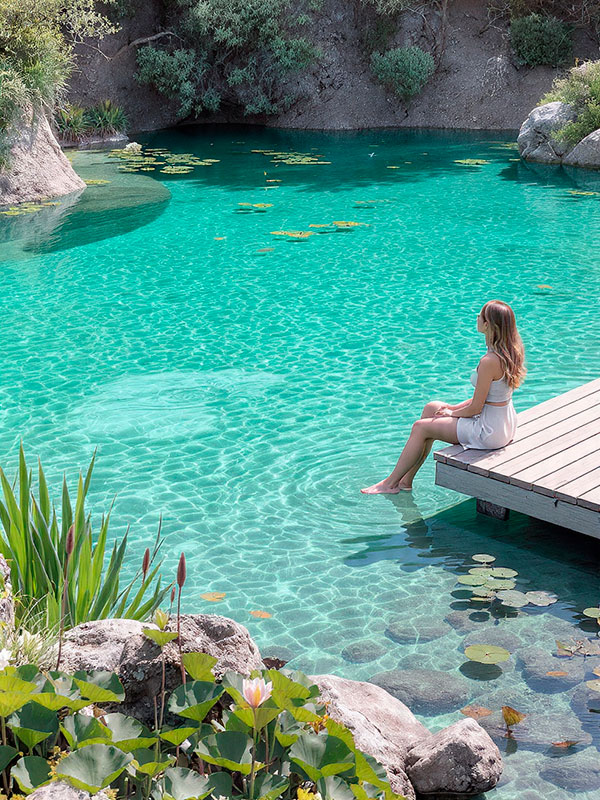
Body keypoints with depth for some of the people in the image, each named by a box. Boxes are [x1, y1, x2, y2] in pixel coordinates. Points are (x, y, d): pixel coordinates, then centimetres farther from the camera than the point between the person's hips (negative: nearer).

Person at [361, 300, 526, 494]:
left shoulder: (489, 362, -28)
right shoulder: (510, 351, 2)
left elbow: (475, 408, -20)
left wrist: (452, 413, 0)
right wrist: (455, 408, 9)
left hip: (489, 432, -9)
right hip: (505, 423, 9)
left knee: (421, 427, 3)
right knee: (431, 407, 17)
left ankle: (391, 483, 19)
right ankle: (405, 480, 21)